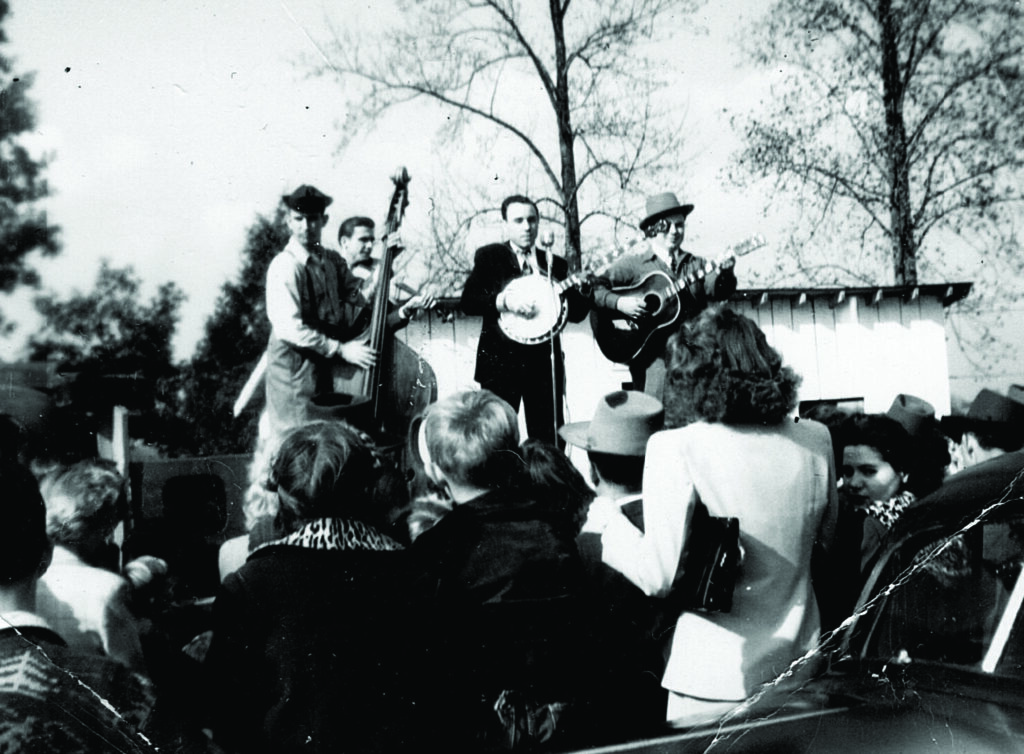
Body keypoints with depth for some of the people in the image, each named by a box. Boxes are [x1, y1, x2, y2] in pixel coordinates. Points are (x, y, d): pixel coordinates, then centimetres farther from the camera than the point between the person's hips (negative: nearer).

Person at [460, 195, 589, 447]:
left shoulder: (554, 264, 14)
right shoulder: (488, 256, 8)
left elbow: (578, 313, 8)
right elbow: (468, 302, -3)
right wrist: (504, 301, -19)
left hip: (544, 364, 2)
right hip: (500, 360, -2)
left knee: (550, 442, 1)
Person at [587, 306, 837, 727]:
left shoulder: (676, 448, -15)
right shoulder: (814, 442, -1)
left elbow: (660, 577, -15)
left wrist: (608, 519, -1)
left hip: (719, 678, -4)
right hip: (799, 666, 5)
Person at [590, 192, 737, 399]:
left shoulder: (696, 265, 17)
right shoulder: (632, 264, 8)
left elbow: (716, 291, 1)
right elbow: (594, 288, 1)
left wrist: (723, 272, -19)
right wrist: (619, 302, -14)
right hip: (652, 350, -3)